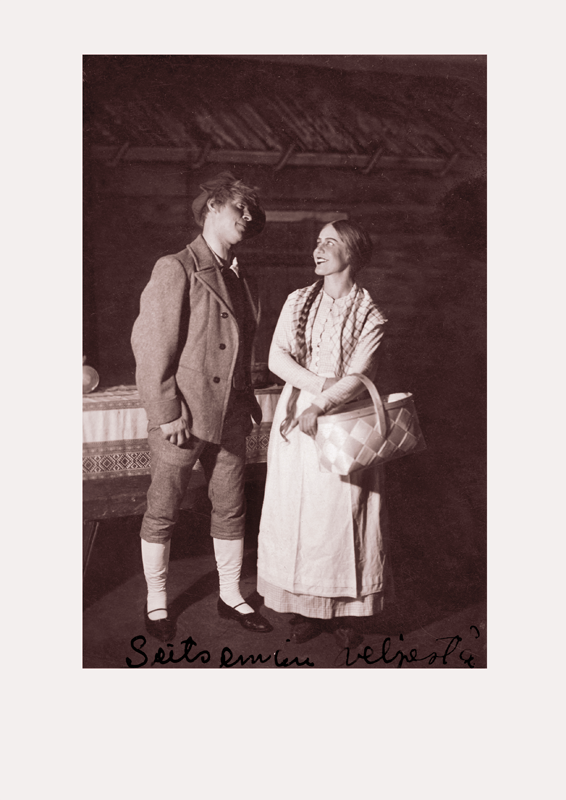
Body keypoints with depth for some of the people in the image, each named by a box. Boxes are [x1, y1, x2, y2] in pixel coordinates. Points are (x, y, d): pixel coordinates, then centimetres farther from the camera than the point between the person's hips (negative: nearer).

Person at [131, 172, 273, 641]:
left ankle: (231, 596, 30)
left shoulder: (241, 280, 12)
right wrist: (166, 413, -16)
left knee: (231, 509, 14)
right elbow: (151, 344, -13)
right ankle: (156, 602, 24)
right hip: (182, 416, -6)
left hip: (230, 416, 7)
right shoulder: (176, 269, -9)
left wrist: (248, 401, 10)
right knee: (163, 513, 7)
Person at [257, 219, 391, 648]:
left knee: (343, 513, 0)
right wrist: (321, 382, -15)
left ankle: (347, 611, 15)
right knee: (297, 513, 4)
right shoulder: (298, 302, 7)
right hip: (296, 421, 3)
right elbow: (276, 358, -2)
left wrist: (319, 405, -27)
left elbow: (358, 378, -13)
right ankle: (307, 607, 16)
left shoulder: (370, 316, -2)